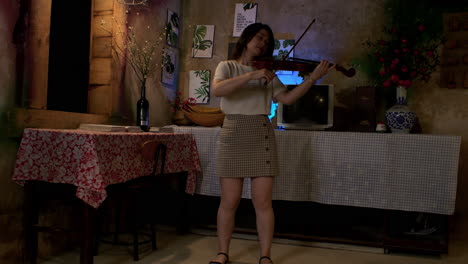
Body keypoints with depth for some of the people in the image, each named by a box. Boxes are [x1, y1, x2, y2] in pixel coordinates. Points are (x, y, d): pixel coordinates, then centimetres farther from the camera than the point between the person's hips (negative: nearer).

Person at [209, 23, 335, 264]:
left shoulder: (268, 73, 14)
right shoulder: (227, 66, 6)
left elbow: (287, 98, 1)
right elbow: (217, 90, -15)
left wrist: (313, 77, -9)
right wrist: (252, 76, -24)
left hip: (261, 136, 2)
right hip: (233, 135, -2)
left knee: (263, 202, 0)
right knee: (229, 201, 1)